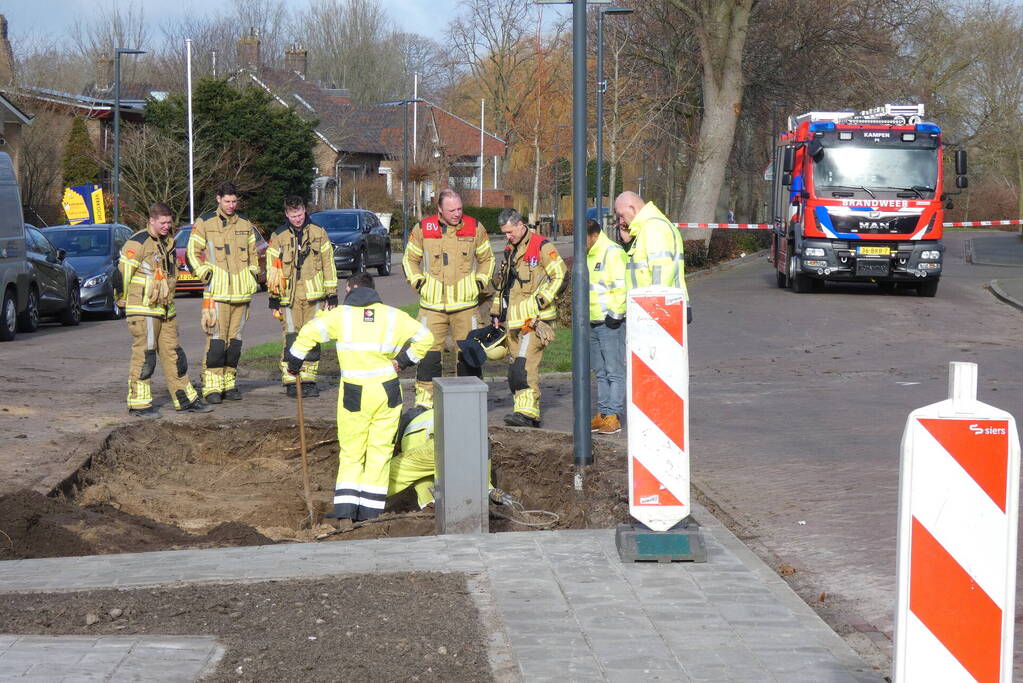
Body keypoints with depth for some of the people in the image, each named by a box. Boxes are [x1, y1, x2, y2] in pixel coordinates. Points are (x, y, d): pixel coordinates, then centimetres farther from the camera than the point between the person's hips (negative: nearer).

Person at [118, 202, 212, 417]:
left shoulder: (168, 243, 14)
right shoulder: (138, 243, -13)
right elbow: (123, 272, -13)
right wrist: (124, 300, -2)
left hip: (166, 310, 8)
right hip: (143, 310, -8)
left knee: (173, 354, 12)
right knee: (144, 355, -6)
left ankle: (186, 400, 18)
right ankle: (139, 403, 0)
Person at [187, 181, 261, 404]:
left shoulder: (245, 224, 15)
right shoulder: (204, 223, 1)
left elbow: (253, 253, 25)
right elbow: (192, 253, 2)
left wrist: (252, 275, 12)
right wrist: (206, 275, -8)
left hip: (242, 291, 5)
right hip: (216, 291, -5)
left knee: (235, 339, 8)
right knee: (216, 338, -11)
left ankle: (229, 383, 15)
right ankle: (212, 386, -9)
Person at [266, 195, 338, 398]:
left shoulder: (318, 233, 8)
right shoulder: (278, 237, 5)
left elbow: (328, 265, 10)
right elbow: (272, 269, 7)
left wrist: (332, 295, 7)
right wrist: (273, 299, 3)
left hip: (314, 296, 1)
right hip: (289, 297, -1)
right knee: (291, 339, -7)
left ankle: (308, 380, 11)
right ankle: (290, 382, -2)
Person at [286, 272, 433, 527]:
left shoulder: (340, 315, 0)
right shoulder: (392, 315, 6)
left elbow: (309, 333, -7)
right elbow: (424, 337, 6)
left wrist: (294, 363, 6)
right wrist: (402, 361, 9)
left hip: (354, 395, -1)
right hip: (387, 391, 1)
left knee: (350, 453, 9)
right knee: (379, 452, 9)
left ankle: (345, 515, 1)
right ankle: (369, 514, 7)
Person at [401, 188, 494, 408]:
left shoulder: (474, 228, 3)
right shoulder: (423, 229, 1)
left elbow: (487, 258, 17)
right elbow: (409, 259, 14)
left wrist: (480, 282, 4)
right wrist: (418, 282, 1)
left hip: (465, 304, 1)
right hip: (432, 304, -1)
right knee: (428, 351, -4)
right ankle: (424, 400, 3)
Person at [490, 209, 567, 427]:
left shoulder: (542, 247, -5)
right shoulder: (510, 251, 20)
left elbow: (559, 274, -10)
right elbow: (503, 284, 29)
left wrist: (542, 299, -15)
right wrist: (497, 312, 23)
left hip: (534, 317, -9)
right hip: (513, 319, 9)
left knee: (524, 363, -19)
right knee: (514, 366, 7)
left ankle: (526, 412, -22)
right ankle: (531, 414, 12)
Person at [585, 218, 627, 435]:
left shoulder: (612, 252, -12)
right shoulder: (589, 255, 18)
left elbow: (622, 286, -18)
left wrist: (615, 314, -19)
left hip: (611, 322, -10)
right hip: (593, 322, 10)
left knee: (615, 371, -6)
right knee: (600, 372, 13)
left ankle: (614, 416, -6)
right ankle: (603, 413, 18)